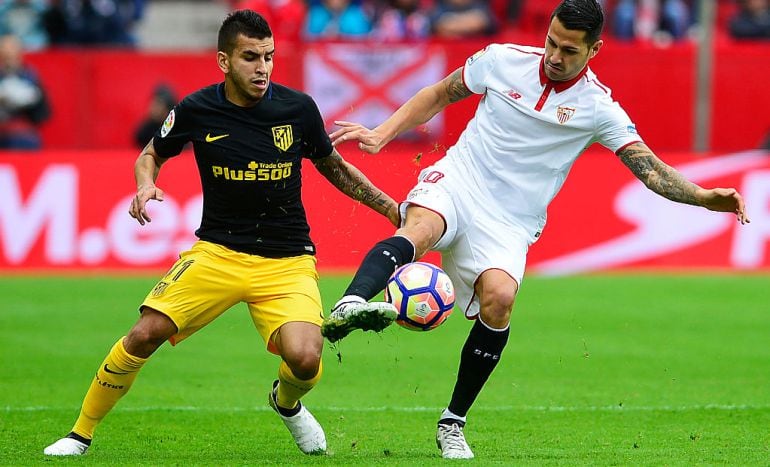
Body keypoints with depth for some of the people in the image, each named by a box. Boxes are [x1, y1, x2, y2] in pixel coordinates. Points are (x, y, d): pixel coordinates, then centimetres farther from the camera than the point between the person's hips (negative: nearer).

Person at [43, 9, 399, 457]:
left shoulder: (298, 108, -7)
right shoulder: (197, 111, -7)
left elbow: (334, 167, 12)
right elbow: (152, 155, 12)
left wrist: (392, 208, 10)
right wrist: (146, 186, -10)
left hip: (287, 261, 0)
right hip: (218, 252, 0)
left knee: (305, 360, -23)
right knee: (145, 335, -16)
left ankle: (287, 403, 16)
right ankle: (81, 434, 4)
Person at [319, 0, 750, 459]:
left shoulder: (598, 107, -3)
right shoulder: (503, 60, 1)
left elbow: (651, 169, -9)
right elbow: (438, 95, 15)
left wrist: (703, 196, -25)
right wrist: (382, 134, 6)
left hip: (509, 223, 0)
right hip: (456, 181, 0)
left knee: (499, 298, -26)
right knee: (420, 229, -35)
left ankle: (453, 423, -9)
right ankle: (349, 306, -62)